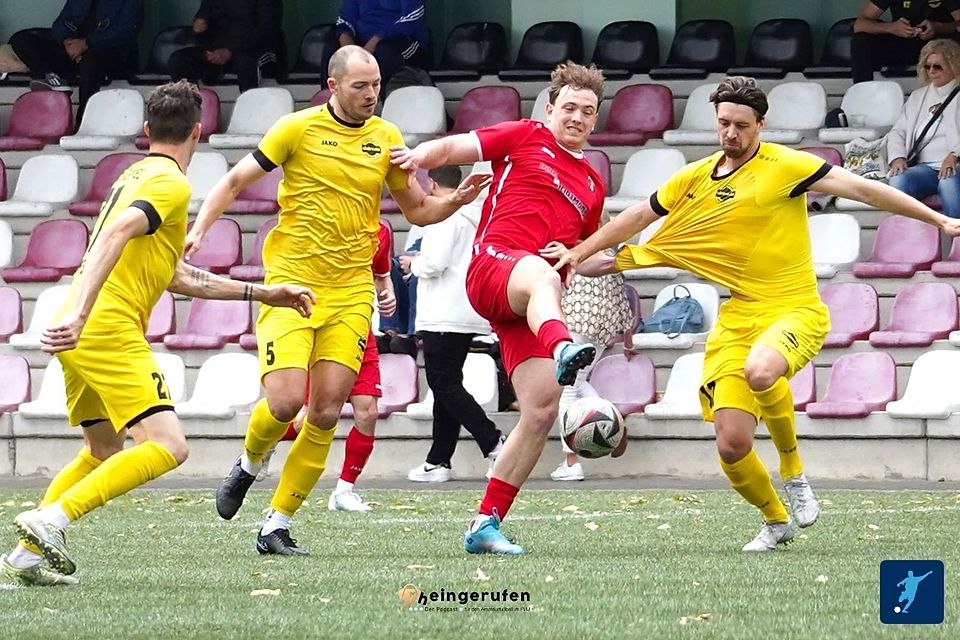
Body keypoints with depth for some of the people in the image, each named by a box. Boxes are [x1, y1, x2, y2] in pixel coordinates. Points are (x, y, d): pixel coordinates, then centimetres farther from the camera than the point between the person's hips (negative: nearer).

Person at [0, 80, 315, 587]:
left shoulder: (136, 176, 24)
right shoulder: (169, 183, -6)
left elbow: (176, 276, 31)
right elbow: (116, 233, -24)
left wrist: (260, 293, 35)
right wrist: (80, 314, -34)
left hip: (80, 335, 10)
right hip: (110, 330, -10)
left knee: (102, 452, 23)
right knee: (167, 446, -15)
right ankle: (52, 519, -23)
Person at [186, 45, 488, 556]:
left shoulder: (387, 140, 7)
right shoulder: (298, 129, -3)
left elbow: (417, 210, 17)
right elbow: (235, 181, 3)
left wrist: (456, 200, -3)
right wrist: (198, 230, -10)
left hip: (350, 292, 3)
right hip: (290, 283, -3)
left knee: (326, 414, -4)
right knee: (284, 403, -17)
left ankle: (277, 526, 7)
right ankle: (249, 465, 18)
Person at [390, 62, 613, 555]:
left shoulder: (592, 186, 28)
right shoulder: (525, 138, 14)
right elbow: (455, 148, 9)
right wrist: (422, 154, -13)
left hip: (526, 310, 6)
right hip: (493, 264, -6)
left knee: (542, 409, -7)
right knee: (541, 277, -44)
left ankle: (486, 524, 0)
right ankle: (562, 349, -80)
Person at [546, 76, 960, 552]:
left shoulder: (785, 166, -5)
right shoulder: (695, 179, 10)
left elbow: (862, 188, -6)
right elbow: (638, 217, 23)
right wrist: (580, 254, 27)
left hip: (795, 310, -5)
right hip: (736, 318, 5)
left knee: (759, 372, -39)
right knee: (732, 447, -7)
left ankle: (793, 471, -11)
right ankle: (776, 521, 23)